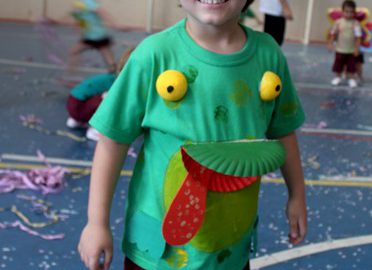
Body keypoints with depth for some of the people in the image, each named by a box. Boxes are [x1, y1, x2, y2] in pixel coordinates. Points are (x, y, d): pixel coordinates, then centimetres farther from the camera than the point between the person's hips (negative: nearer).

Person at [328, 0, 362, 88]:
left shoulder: (355, 23, -9)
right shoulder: (338, 22, -5)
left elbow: (358, 36, -9)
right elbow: (333, 34, 1)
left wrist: (357, 48, -14)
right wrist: (330, 43, -5)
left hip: (351, 51, -1)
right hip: (340, 50, 1)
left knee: (351, 66, 5)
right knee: (338, 65, 11)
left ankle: (351, 79, 20)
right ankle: (338, 77, 30)